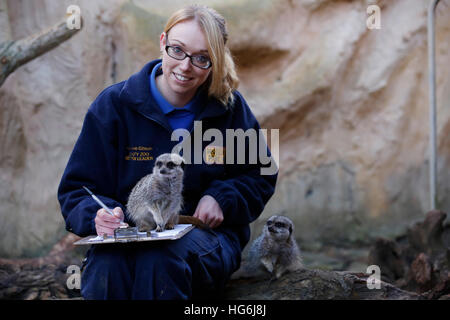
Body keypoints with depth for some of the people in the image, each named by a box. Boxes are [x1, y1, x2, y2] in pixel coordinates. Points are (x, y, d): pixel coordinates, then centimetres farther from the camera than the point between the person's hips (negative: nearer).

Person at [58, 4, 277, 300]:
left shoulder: (230, 108, 3)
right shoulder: (114, 105, -1)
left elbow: (261, 176, 14)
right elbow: (77, 189, 1)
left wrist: (221, 198, -7)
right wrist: (98, 215, -23)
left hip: (206, 237, 1)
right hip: (129, 236, 0)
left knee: (162, 257, -36)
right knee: (106, 269, -37)